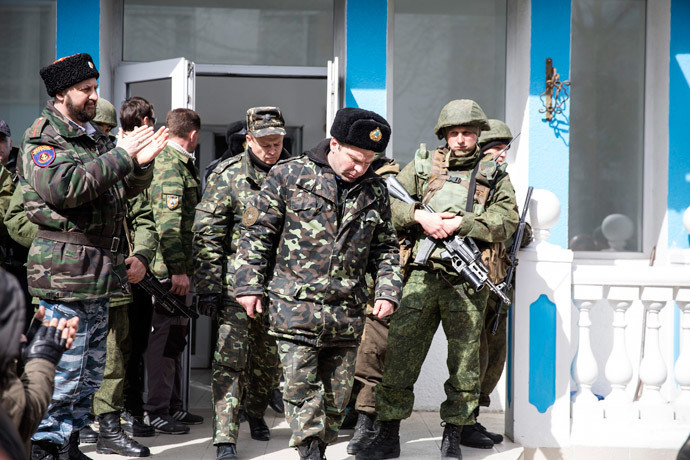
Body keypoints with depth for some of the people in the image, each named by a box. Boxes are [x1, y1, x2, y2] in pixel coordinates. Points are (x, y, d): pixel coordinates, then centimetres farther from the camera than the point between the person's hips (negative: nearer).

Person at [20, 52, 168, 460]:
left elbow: (125, 189, 24)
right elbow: (62, 188, -25)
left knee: (90, 372, 14)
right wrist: (120, 156, -22)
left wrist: (141, 164, 2)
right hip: (65, 272, -9)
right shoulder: (43, 140, -7)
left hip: (100, 273, 9)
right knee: (64, 370, -7)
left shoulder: (94, 138, 19)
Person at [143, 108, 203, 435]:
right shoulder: (170, 165, -15)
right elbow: (167, 222, -23)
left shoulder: (178, 163, 17)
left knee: (175, 335, 16)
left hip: (177, 266, 11)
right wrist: (178, 268, -24)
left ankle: (173, 406, 25)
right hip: (169, 267, -11)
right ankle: (155, 410, 0)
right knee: (165, 336, -5)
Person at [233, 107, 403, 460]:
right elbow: (257, 232, 1)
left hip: (347, 312, 4)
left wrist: (388, 290, 5)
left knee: (337, 392, 7)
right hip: (295, 305, -4)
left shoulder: (374, 190, 9)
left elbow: (385, 248, 18)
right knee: (300, 385, -10)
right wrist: (249, 284, -3)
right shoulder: (289, 176, -2)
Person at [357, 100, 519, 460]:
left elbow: (507, 220, -3)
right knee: (399, 353, -3)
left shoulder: (495, 176, 11)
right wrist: (420, 216, -11)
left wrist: (458, 223, -12)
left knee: (465, 360, 4)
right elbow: (388, 203, 6)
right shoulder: (422, 166, 12)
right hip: (422, 277, 0)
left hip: (467, 282, 0)